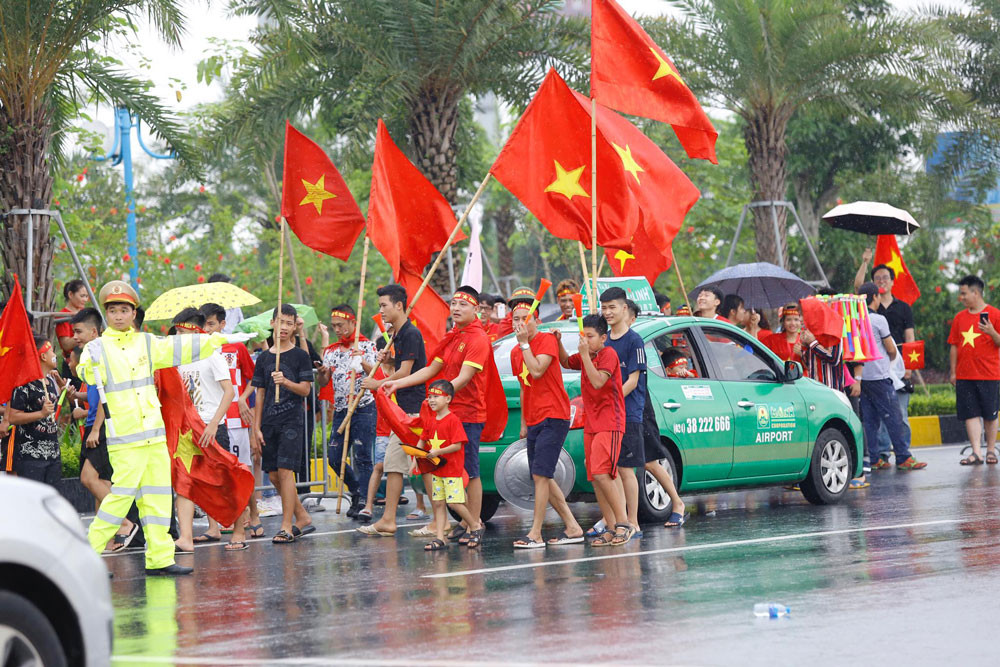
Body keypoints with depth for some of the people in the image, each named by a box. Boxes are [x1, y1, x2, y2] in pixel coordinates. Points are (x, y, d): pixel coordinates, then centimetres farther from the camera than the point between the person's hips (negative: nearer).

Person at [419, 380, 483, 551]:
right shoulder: (429, 420, 10)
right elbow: (422, 440, 14)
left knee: (454, 503, -9)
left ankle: (476, 525, 12)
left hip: (453, 469, -7)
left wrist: (438, 452, -25)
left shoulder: (453, 421, -13)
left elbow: (457, 445, -18)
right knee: (438, 504, 5)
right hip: (436, 470, 7)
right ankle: (440, 538, 7)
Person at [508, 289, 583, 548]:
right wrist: (523, 423, 21)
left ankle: (535, 534, -15)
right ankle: (573, 528, 16)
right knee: (543, 479, 9)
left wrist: (524, 343, -16)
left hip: (553, 418, -9)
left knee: (540, 475, -14)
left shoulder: (547, 340, -8)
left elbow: (537, 371, -23)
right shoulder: (515, 352, 15)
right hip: (534, 421, 9)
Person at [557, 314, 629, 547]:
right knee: (595, 478, 5)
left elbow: (598, 382, -22)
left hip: (610, 424, -9)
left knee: (601, 473, -20)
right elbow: (566, 362, 30)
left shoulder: (608, 354, -10)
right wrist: (558, 343, 12)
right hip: (591, 424, 9)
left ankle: (623, 522, -15)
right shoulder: (585, 357, 12)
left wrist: (585, 354, -22)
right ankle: (611, 527, 9)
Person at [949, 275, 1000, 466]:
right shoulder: (959, 317, 10)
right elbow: (954, 346, 14)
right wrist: (953, 371, 11)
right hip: (964, 376, 3)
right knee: (971, 414, -3)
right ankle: (976, 452, -5)